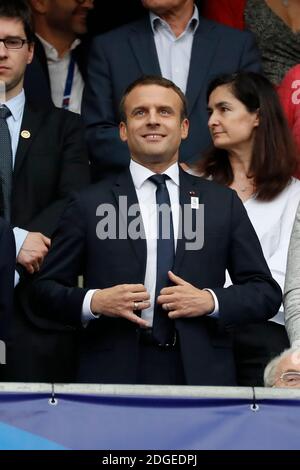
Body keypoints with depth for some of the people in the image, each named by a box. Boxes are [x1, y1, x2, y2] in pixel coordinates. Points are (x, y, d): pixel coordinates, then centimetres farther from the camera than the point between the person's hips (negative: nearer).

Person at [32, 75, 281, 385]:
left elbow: (266, 292, 8)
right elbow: (45, 291, 4)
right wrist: (93, 302, -14)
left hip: (201, 373, 2)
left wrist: (211, 301, -9)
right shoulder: (89, 205, 4)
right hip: (114, 373, -1)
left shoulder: (223, 203, 8)